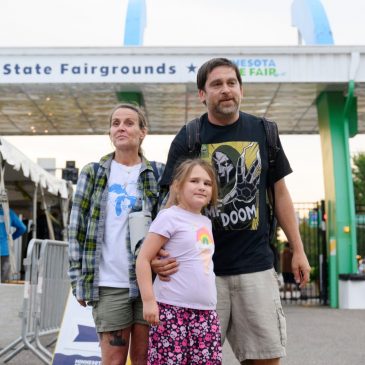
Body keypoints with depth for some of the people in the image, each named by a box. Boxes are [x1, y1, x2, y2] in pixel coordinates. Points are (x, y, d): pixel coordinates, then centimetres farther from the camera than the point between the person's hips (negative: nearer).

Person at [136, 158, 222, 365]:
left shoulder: (206, 222, 15)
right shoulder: (169, 217, -7)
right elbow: (143, 259, -10)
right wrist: (149, 300, -16)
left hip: (206, 311, 7)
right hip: (173, 309, -7)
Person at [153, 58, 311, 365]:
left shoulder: (263, 132, 6)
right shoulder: (187, 139, 0)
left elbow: (280, 194, 12)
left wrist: (298, 250, 9)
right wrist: (159, 251, -19)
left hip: (255, 266, 2)